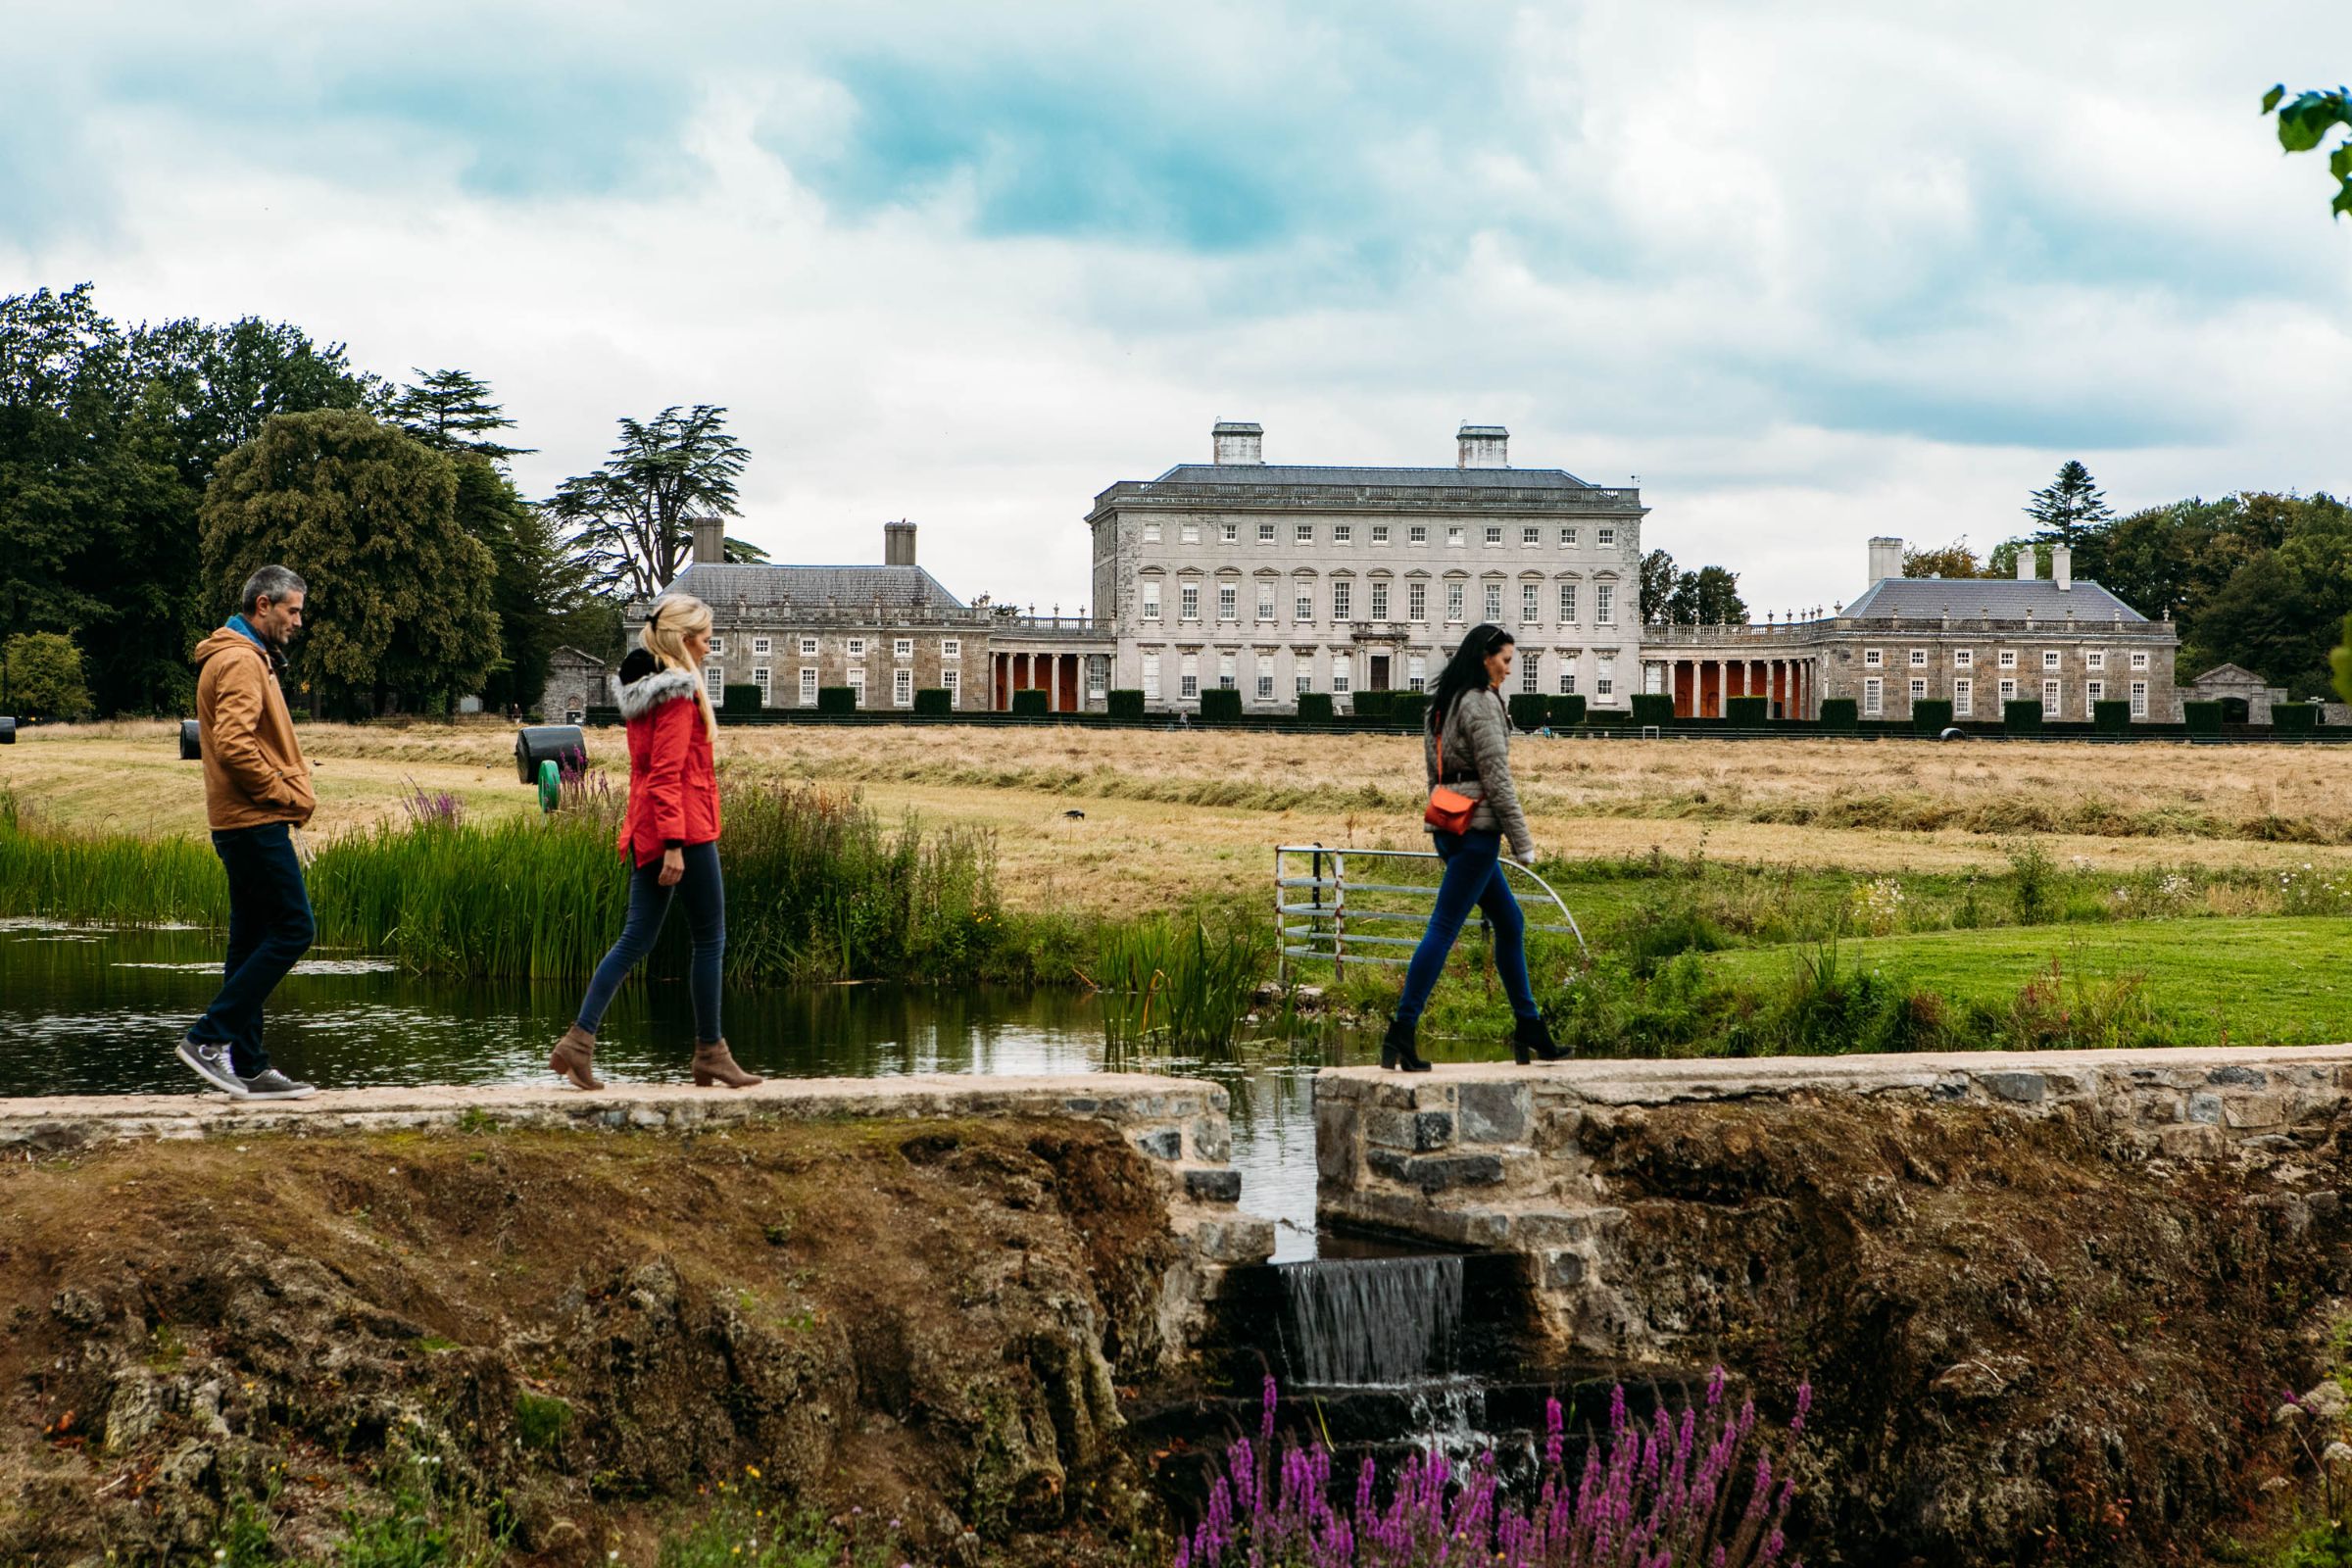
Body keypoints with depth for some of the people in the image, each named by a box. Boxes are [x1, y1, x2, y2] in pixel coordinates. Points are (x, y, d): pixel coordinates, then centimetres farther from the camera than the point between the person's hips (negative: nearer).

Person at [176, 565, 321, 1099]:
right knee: (292, 929, -11)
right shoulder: (241, 662, -12)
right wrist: (287, 796, -15)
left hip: (249, 824, 11)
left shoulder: (248, 660, 22)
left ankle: (249, 1068, 10)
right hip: (256, 822, -11)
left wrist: (293, 795, 9)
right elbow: (233, 744, -24)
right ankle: (210, 1038, -11)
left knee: (252, 942, 9)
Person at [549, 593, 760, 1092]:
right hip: (687, 827, -9)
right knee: (710, 939, 2)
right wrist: (674, 844, -21)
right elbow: (668, 774, -19)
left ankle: (580, 1039, -3)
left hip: (645, 831, 9)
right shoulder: (679, 692, -13)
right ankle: (710, 1053, 7)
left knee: (636, 938, 8)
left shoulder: (642, 689, 15)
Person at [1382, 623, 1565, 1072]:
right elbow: (1496, 777, -15)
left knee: (1510, 921, 16)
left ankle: (1529, 1028, 20)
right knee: (1444, 927, -10)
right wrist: (1523, 843, -10)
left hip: (1449, 824, 10)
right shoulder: (1481, 702, -11)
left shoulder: (1442, 704, 16)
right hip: (1477, 825, -10)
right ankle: (1401, 1032, -14)